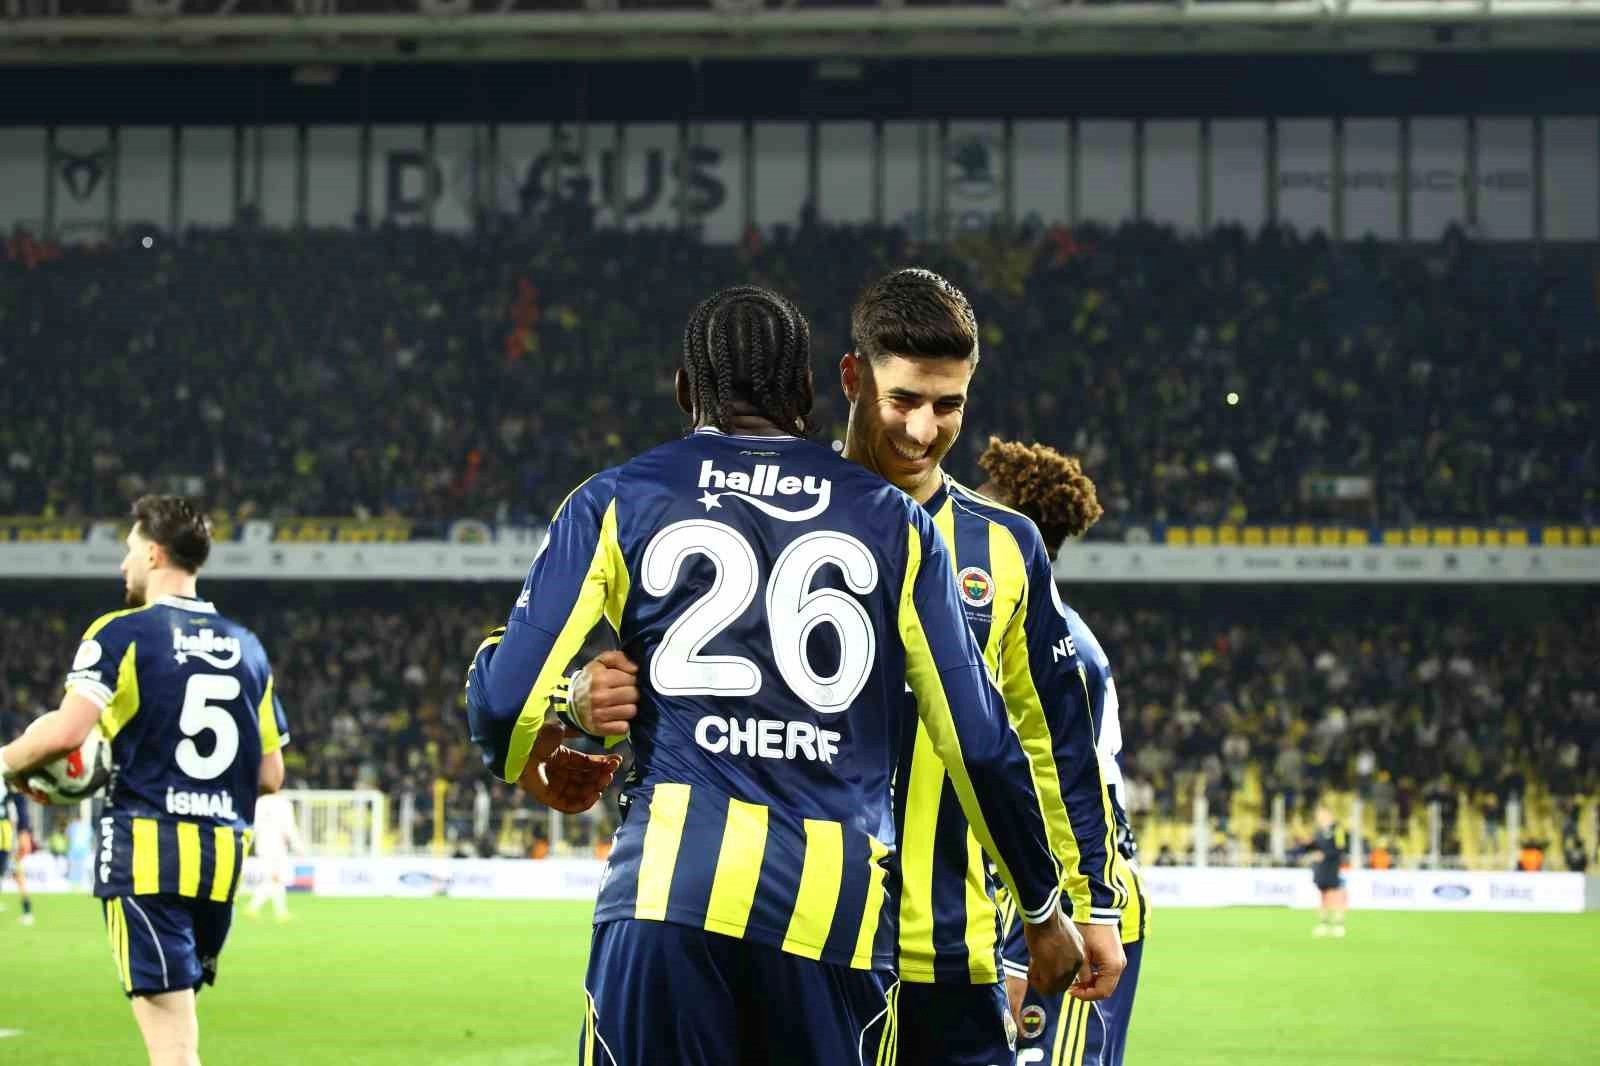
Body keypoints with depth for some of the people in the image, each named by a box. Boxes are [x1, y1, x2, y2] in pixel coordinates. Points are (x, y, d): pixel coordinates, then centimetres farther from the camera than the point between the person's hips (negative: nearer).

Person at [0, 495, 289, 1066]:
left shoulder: (122, 633, -4)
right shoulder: (246, 645, 14)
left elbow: (65, 732, -17)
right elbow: (270, 774, 14)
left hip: (146, 852, -6)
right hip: (222, 856, 6)